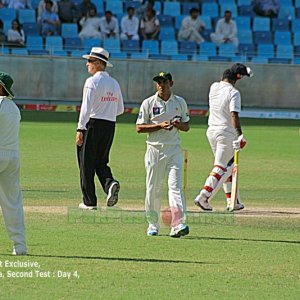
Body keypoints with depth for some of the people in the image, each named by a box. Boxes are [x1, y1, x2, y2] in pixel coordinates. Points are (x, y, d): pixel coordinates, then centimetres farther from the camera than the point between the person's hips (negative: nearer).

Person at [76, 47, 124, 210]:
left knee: (87, 163, 1)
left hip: (92, 125, -7)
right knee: (101, 162, 15)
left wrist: (80, 130, -17)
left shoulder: (92, 82, -10)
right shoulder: (114, 83, 12)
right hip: (110, 125, 7)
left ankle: (90, 201, 2)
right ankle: (110, 183, -14)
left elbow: (86, 107, -17)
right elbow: (120, 109, 16)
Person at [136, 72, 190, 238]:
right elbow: (139, 128, -1)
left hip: (174, 149, 0)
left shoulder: (180, 102, 9)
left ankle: (178, 225, -21)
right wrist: (160, 125, -14)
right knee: (153, 188, 3)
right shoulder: (148, 103, 2)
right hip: (155, 149, 0)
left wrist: (177, 124, -8)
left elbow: (187, 126, 15)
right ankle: (153, 224, 16)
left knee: (175, 186, -12)